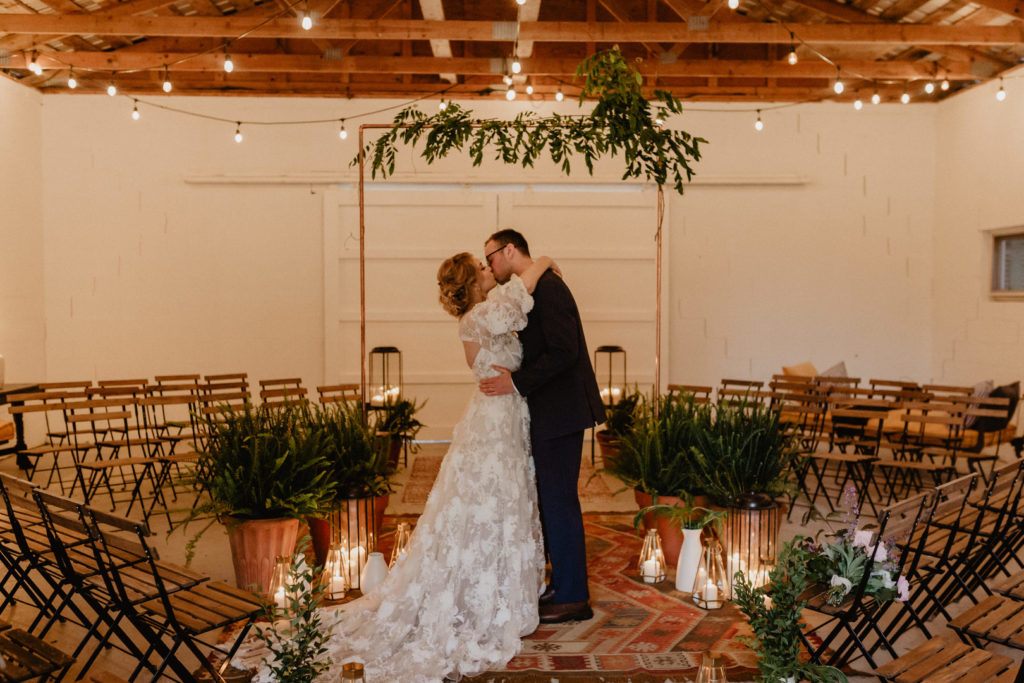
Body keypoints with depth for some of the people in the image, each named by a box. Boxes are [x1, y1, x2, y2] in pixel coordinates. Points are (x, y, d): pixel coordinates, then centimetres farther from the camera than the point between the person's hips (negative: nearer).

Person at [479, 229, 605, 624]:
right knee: (553, 499, 16)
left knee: (559, 500, -2)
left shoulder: (547, 287, -15)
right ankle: (564, 584, 28)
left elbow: (564, 351, -23)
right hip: (551, 413, 10)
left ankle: (573, 598, 10)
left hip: (559, 411, -10)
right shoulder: (534, 291, 16)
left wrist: (517, 383, -21)